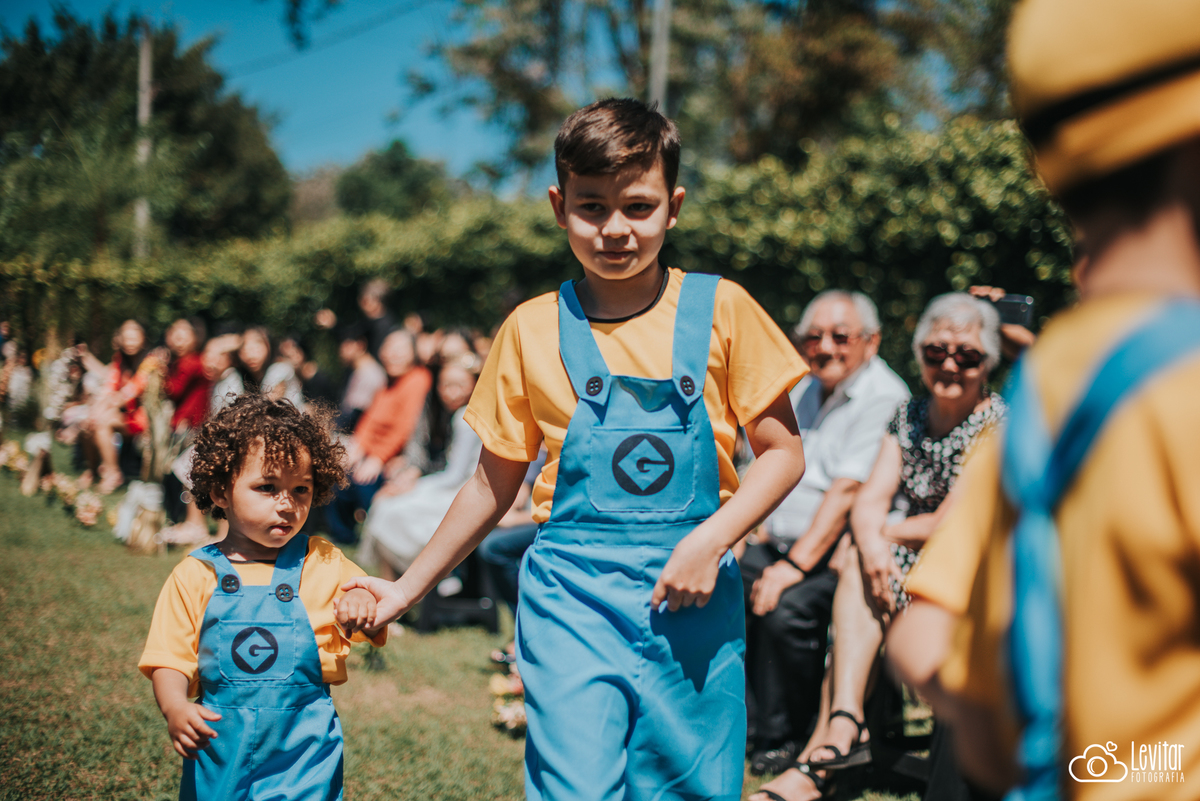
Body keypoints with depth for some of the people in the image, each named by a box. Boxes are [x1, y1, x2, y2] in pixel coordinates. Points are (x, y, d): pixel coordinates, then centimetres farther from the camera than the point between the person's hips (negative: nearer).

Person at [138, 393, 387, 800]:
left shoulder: (322, 563, 2)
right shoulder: (194, 576, -1)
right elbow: (170, 659, 0)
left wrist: (361, 605, -17)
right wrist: (174, 707, -20)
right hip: (218, 748, 0)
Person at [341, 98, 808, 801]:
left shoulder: (719, 310, -1)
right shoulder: (533, 330, 2)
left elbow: (783, 453, 2)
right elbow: (495, 482, 12)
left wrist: (711, 540, -13)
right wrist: (408, 589, 14)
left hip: (694, 600, 1)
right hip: (572, 599, 0)